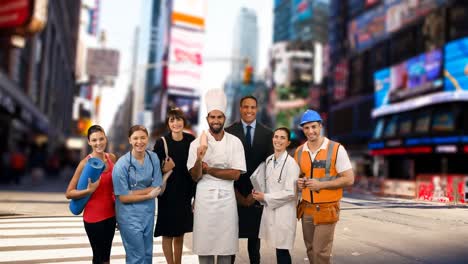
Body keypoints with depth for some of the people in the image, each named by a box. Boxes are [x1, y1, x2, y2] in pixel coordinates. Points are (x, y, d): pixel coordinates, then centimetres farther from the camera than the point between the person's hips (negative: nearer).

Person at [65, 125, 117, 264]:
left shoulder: (111, 158, 0)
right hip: (94, 217, -5)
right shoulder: (85, 163, -16)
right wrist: (89, 190, -29)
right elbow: (69, 193, -16)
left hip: (110, 214, 5)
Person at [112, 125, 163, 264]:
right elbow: (123, 197, -14)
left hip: (148, 213, 5)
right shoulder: (122, 164, -17)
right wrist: (149, 195, -11)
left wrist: (133, 192, -15)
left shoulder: (154, 158, -4)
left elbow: (157, 188, -5)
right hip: (129, 216, -4)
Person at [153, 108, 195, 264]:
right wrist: (164, 170, -25)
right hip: (168, 194, -3)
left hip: (185, 193, 3)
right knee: (168, 233, 5)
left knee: (180, 232, 14)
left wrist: (195, 194, 4)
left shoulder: (191, 140, -2)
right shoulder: (161, 143, -11)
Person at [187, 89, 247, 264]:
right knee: (204, 244, 4)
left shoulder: (235, 142, -1)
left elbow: (236, 174, -6)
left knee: (225, 244, 5)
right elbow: (195, 177, -3)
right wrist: (199, 158, -22)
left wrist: (209, 170, -8)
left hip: (226, 198, 0)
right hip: (204, 198, 0)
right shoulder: (197, 143, -1)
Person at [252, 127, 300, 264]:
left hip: (283, 213, -6)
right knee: (278, 249, 11)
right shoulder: (268, 160, 8)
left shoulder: (291, 163, -13)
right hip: (269, 210, 6)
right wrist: (259, 193, 0)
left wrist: (265, 197, -11)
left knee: (282, 251, 1)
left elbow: (290, 193, -16)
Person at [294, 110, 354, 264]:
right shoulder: (299, 151, 5)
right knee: (311, 250, 14)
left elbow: (349, 179, -11)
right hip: (306, 209, 5)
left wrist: (321, 184, -19)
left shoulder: (336, 149, -10)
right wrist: (298, 183, -5)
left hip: (326, 209, -5)